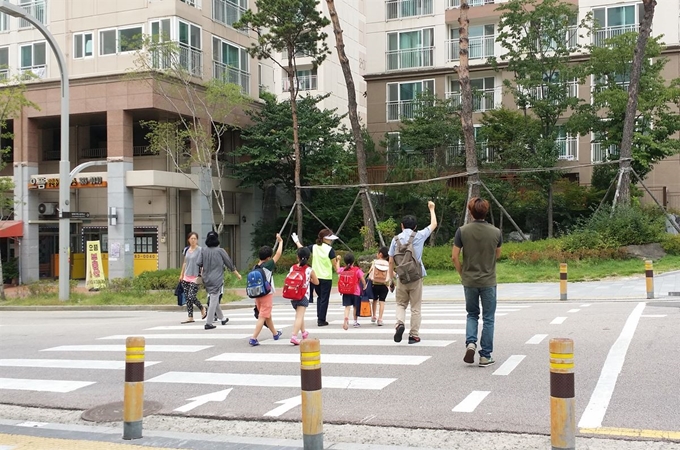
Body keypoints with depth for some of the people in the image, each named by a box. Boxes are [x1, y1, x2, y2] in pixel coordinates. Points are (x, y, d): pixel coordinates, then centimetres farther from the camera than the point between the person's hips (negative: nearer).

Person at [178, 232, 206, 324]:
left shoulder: (200, 250, -7)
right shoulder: (186, 250, 10)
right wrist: (181, 274, 20)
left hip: (195, 278, -6)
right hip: (186, 277, 6)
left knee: (191, 296, -13)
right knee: (187, 298, 4)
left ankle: (202, 309, 13)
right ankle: (190, 317, 10)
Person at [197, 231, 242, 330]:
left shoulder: (204, 251, 1)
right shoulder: (220, 251, -7)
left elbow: (199, 263, -6)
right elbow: (230, 264, -1)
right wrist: (237, 274, 11)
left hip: (207, 280, 5)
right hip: (217, 280, -5)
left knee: (214, 300, 19)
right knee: (213, 301, -1)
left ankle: (222, 318, 32)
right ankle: (208, 323, -2)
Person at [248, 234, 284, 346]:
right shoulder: (268, 265, -14)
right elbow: (278, 254, -6)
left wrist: (255, 299, 17)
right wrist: (280, 241, 8)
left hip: (257, 295, 7)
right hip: (267, 294, -7)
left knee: (268, 316, 22)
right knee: (263, 317, -4)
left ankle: (275, 333, 40)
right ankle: (253, 338, -12)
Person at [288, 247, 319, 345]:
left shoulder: (292, 268, -1)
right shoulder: (310, 270, -7)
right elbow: (316, 282, 4)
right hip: (304, 295, -4)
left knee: (299, 314, 24)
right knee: (299, 316, -8)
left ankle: (304, 331, 43)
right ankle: (294, 336, -22)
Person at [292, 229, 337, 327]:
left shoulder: (314, 247, 2)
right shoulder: (330, 249, -11)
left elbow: (301, 248, 13)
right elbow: (334, 264, -8)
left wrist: (296, 241, 30)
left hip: (316, 277, 5)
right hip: (326, 278, -5)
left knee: (319, 297, 21)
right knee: (324, 298, 3)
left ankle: (319, 317, 15)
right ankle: (321, 320, 4)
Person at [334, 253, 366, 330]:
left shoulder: (342, 270, 0)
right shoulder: (357, 270, -10)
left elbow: (337, 270, 22)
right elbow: (362, 280, -9)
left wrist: (338, 260, 35)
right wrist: (364, 286, 10)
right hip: (356, 292, -1)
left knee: (347, 307, -3)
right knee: (355, 307, 15)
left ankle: (346, 319, -28)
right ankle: (355, 322, 26)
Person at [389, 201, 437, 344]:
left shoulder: (396, 239, 3)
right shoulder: (419, 236, 0)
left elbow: (391, 261, 3)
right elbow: (433, 224, 14)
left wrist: (391, 277, 13)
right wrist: (431, 209, 28)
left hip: (401, 277, 1)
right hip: (416, 277, -1)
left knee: (401, 304, 15)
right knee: (415, 307, 7)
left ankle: (400, 323, -11)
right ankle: (413, 335, 10)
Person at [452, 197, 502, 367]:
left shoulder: (462, 231, -9)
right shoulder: (496, 232, -6)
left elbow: (454, 257, -7)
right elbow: (497, 255, 9)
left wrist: (462, 273, 8)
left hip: (469, 281, 1)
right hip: (489, 281, -1)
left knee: (472, 315, 19)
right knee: (488, 318, 9)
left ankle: (470, 342, -3)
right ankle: (485, 356, 11)